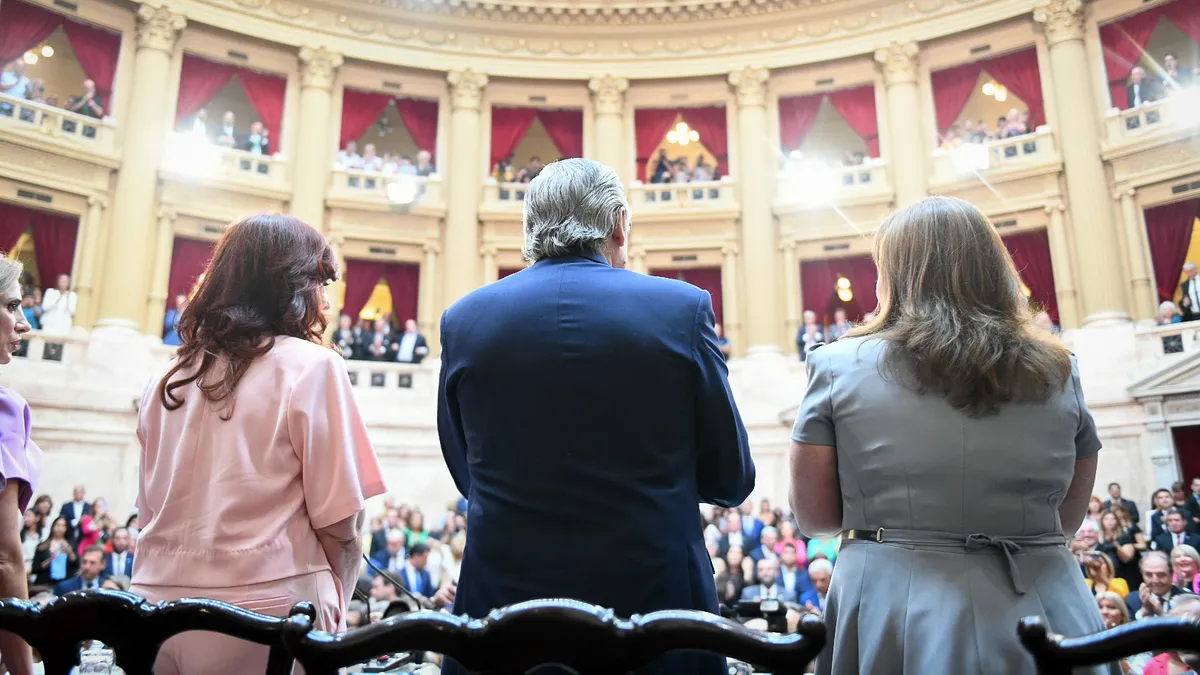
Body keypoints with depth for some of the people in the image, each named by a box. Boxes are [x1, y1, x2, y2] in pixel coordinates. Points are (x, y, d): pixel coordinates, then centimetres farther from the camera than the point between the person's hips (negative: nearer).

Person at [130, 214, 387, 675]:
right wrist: (333, 613, 3)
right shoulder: (311, 366, -9)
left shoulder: (168, 378, 8)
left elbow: (149, 514, 12)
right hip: (264, 612, -6)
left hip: (157, 602, 6)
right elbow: (339, 525, -11)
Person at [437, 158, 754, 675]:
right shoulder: (683, 308, -8)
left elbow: (467, 477, 9)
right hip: (655, 591, -1)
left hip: (504, 594, 2)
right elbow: (731, 481, 0)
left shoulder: (463, 318, -3)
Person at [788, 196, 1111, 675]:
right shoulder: (1058, 370, 1)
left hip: (899, 620, -2)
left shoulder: (839, 366, -7)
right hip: (1044, 617, 2)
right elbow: (1069, 518, 12)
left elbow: (813, 517, -1)